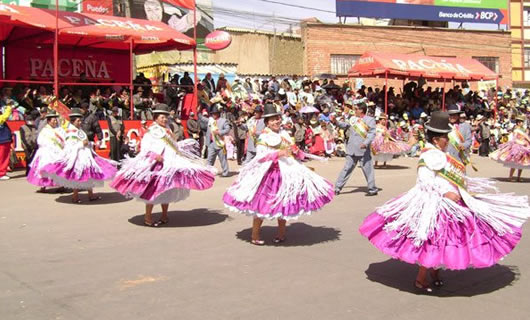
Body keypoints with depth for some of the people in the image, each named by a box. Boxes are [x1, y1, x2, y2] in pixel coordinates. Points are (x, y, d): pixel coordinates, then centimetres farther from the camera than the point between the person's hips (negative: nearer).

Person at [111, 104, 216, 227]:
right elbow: (145, 147, -16)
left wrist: (171, 135, 6)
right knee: (152, 190, -6)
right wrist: (154, 155, -26)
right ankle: (147, 217, 4)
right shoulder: (151, 131, -6)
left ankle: (164, 216, 24)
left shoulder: (167, 131, 15)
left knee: (166, 191, 12)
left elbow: (176, 147, 19)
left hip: (169, 165, 7)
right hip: (154, 165, -7)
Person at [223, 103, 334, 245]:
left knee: (283, 203, 10)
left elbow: (292, 150, 20)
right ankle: (255, 236, 8)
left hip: (287, 172, 6)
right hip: (269, 173, -6)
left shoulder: (284, 134, 11)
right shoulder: (264, 136, -7)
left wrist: (296, 151, -3)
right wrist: (279, 153, -24)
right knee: (262, 204, -4)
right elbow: (260, 155, -17)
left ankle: (281, 233, 25)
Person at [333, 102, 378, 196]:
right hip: (351, 150, 4)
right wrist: (336, 122, 8)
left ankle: (373, 189, 12)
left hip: (364, 150, -4)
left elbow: (372, 133, -10)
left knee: (367, 170, 1)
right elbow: (345, 125, 24)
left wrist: (365, 143, -23)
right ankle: (338, 188, 10)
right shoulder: (353, 119, 13)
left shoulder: (370, 120, -3)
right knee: (347, 169, 7)